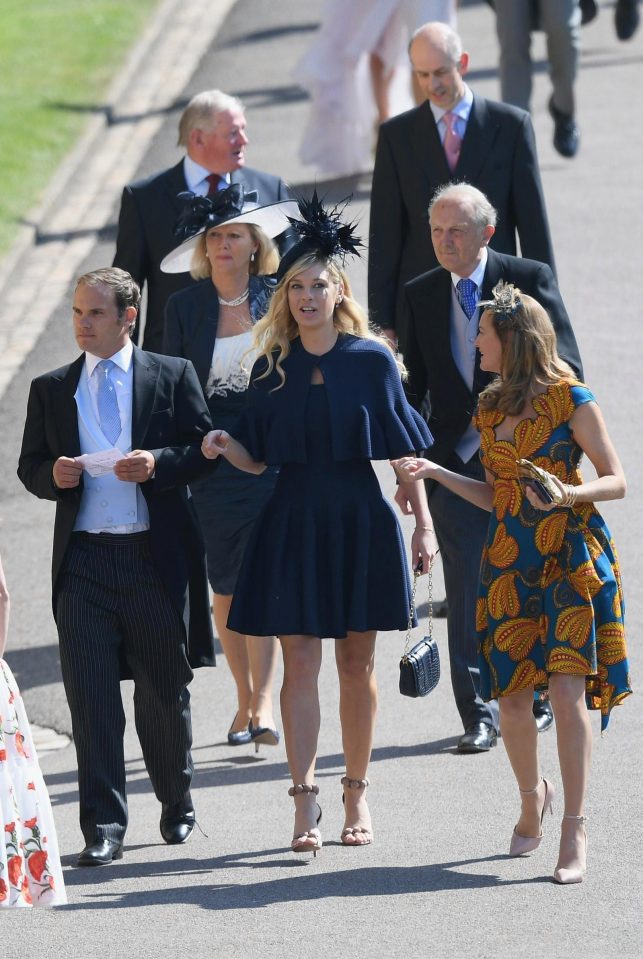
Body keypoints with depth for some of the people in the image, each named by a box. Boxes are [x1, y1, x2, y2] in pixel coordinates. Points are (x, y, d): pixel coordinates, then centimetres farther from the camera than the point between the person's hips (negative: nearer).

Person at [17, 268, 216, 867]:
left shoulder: (173, 376, 5)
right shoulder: (51, 389, 11)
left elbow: (203, 449, 2)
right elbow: (29, 467, 13)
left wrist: (158, 463, -16)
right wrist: (54, 475, -9)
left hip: (157, 555, -1)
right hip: (84, 560, 1)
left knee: (165, 693, 10)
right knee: (90, 698, -6)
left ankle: (177, 806, 30)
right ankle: (103, 828, -5)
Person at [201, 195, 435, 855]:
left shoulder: (372, 360, -2)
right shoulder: (272, 368, 4)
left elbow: (403, 451, 1)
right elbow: (260, 459, 7)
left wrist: (423, 525, -2)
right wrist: (225, 447, -14)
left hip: (362, 524, -1)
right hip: (294, 522, 1)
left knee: (356, 665, 6)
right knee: (299, 663, -5)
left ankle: (357, 796, 18)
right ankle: (305, 805, -6)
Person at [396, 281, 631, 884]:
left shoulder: (571, 400, -6)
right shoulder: (491, 409, 12)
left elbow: (616, 480, -4)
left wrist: (568, 493, -21)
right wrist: (438, 474, 7)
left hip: (571, 561, -6)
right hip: (510, 563, 6)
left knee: (567, 691, -13)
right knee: (511, 697, 4)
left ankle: (574, 830, -8)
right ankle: (532, 796, 31)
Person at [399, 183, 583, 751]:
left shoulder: (529, 279, -4)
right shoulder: (421, 295, 6)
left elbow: (566, 369, -3)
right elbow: (415, 386, 11)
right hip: (456, 465, 2)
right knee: (467, 592, -1)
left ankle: (537, 701, 25)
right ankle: (478, 714, 4)